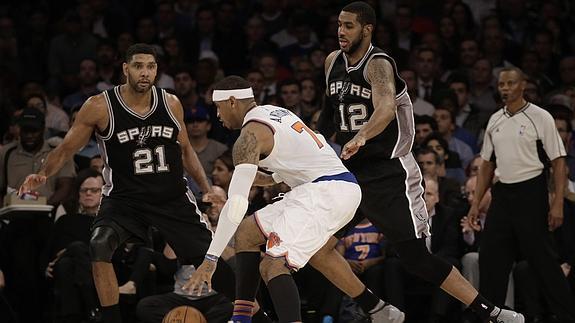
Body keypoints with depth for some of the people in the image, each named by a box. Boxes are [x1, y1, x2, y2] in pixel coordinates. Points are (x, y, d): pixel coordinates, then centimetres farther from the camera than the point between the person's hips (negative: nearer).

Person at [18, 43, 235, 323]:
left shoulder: (171, 105, -3)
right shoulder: (100, 107, -13)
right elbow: (67, 148, -5)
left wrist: (207, 188, 5)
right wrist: (42, 175, -23)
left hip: (173, 198, 2)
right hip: (123, 198, -2)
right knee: (99, 246, -30)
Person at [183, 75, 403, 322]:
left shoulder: (250, 135, -9)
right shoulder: (275, 112, 18)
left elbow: (237, 203, -18)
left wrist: (210, 259, -19)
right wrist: (273, 178, 27)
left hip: (324, 192, -10)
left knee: (274, 266, -18)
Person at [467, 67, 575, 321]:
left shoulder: (539, 117, -6)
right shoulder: (495, 121, 12)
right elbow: (487, 164, 19)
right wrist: (476, 202, 13)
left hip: (530, 194, -6)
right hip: (502, 194, 6)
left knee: (541, 259, -6)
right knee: (490, 259, 3)